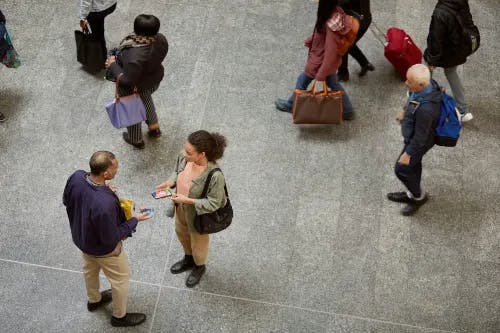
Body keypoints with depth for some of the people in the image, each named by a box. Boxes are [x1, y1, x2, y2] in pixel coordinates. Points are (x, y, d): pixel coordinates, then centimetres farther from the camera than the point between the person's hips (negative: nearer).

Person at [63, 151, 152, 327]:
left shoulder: (76, 177, -26)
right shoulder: (104, 204, -46)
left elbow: (66, 201, -2)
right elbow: (111, 239, -29)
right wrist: (135, 220, -17)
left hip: (81, 237, 7)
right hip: (103, 248, -7)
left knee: (90, 269, 34)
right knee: (121, 279, 22)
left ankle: (94, 300, 62)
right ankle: (120, 316, 46)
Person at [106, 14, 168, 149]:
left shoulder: (135, 56, -44)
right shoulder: (160, 39, -22)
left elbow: (127, 80, -33)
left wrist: (112, 65, -22)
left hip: (136, 88, -6)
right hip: (154, 80, 6)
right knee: (146, 99, 38)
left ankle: (135, 139, 49)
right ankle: (154, 127, 56)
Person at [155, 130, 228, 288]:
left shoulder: (215, 176, -40)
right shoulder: (184, 158, -22)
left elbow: (213, 204, -28)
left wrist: (188, 200, -32)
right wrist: (169, 183, -18)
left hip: (198, 215, -6)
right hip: (181, 209, 6)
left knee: (198, 242, 23)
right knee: (181, 233, 32)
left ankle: (199, 267, 57)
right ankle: (189, 259, 64)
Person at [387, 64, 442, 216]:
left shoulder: (425, 109, -44)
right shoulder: (428, 84, -20)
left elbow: (421, 136, -29)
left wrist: (408, 154, -16)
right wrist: (405, 110, 22)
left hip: (419, 141, -8)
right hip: (414, 132, 8)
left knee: (401, 169, 13)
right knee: (413, 165, 27)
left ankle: (418, 196, 37)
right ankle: (413, 193, 50)